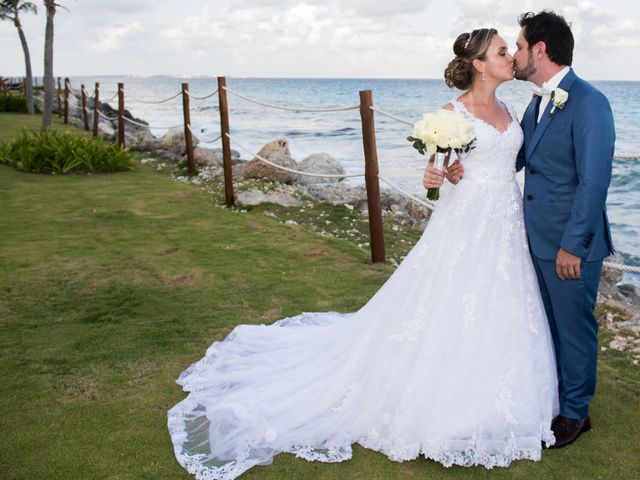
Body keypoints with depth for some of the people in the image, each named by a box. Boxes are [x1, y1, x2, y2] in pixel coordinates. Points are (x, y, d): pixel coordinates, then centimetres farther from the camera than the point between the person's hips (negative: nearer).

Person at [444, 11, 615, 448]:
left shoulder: (588, 102, -18)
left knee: (574, 325, 8)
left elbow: (594, 180, -21)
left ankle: (575, 412, 27)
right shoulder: (539, 102, 9)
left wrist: (573, 245, -20)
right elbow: (514, 157, 10)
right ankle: (552, 393, 40)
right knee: (547, 321, 21)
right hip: (538, 238, 8)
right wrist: (468, 167, -8)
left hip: (571, 244, -8)